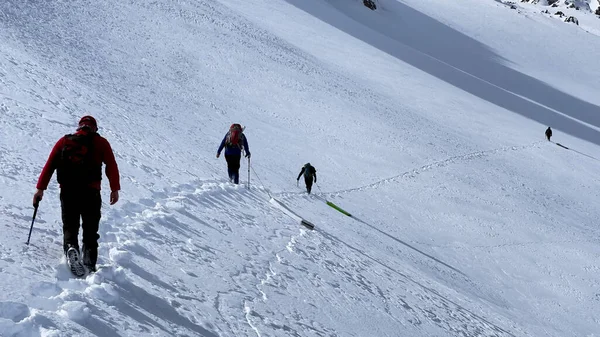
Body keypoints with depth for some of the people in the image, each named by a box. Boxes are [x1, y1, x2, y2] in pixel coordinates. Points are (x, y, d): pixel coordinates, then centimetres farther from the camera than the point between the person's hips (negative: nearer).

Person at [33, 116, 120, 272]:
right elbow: (111, 166, -3)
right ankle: (89, 263, -2)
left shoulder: (64, 141, 14)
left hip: (67, 192, 1)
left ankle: (70, 247, -20)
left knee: (70, 226, 10)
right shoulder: (100, 142, 8)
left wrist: (40, 188, 8)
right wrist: (114, 189, -2)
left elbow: (49, 165, 8)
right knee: (90, 230, 10)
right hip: (91, 193, -1)